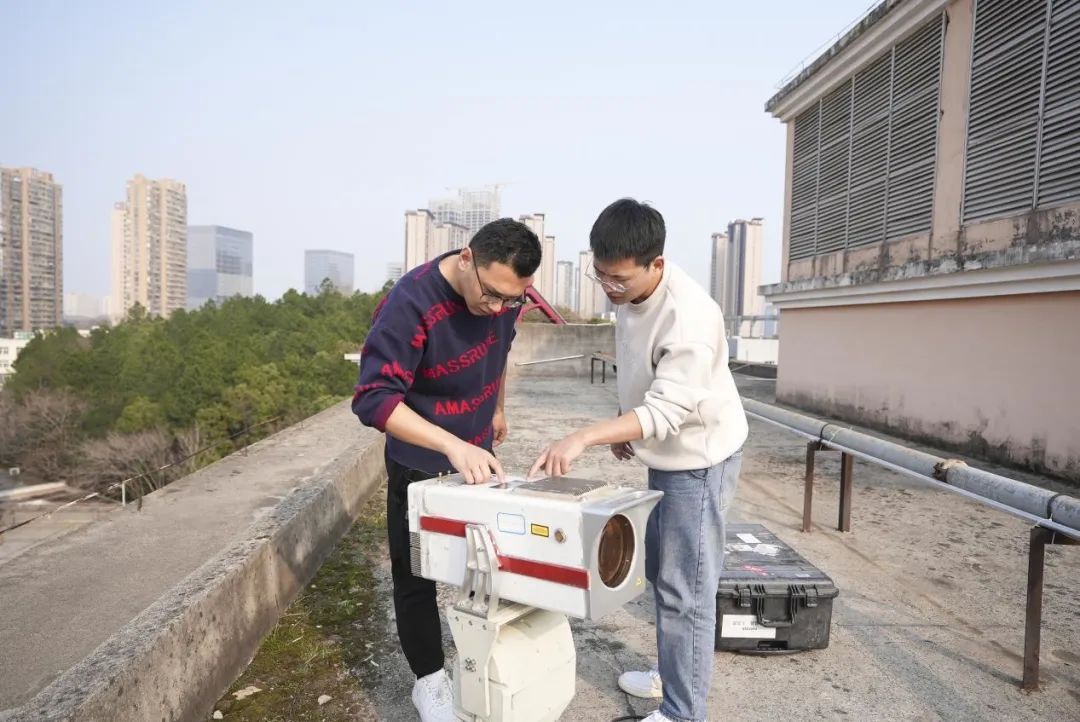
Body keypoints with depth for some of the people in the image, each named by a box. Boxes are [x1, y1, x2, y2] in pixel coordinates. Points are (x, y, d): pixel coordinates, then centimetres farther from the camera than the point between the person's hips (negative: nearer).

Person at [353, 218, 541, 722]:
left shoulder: (503, 290, -11)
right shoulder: (411, 304, -31)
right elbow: (373, 398, -34)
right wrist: (452, 445, -44)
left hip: (478, 455, 6)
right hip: (422, 465, -5)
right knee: (417, 574, 7)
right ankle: (429, 681, 29)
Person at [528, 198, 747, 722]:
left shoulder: (690, 316, -32)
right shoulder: (630, 293, -5)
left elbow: (667, 411, -34)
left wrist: (584, 437, -42)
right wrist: (621, 425, 6)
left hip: (699, 458, -9)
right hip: (666, 454, 9)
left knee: (685, 589, -2)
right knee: (661, 573, 21)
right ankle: (671, 674, 40)